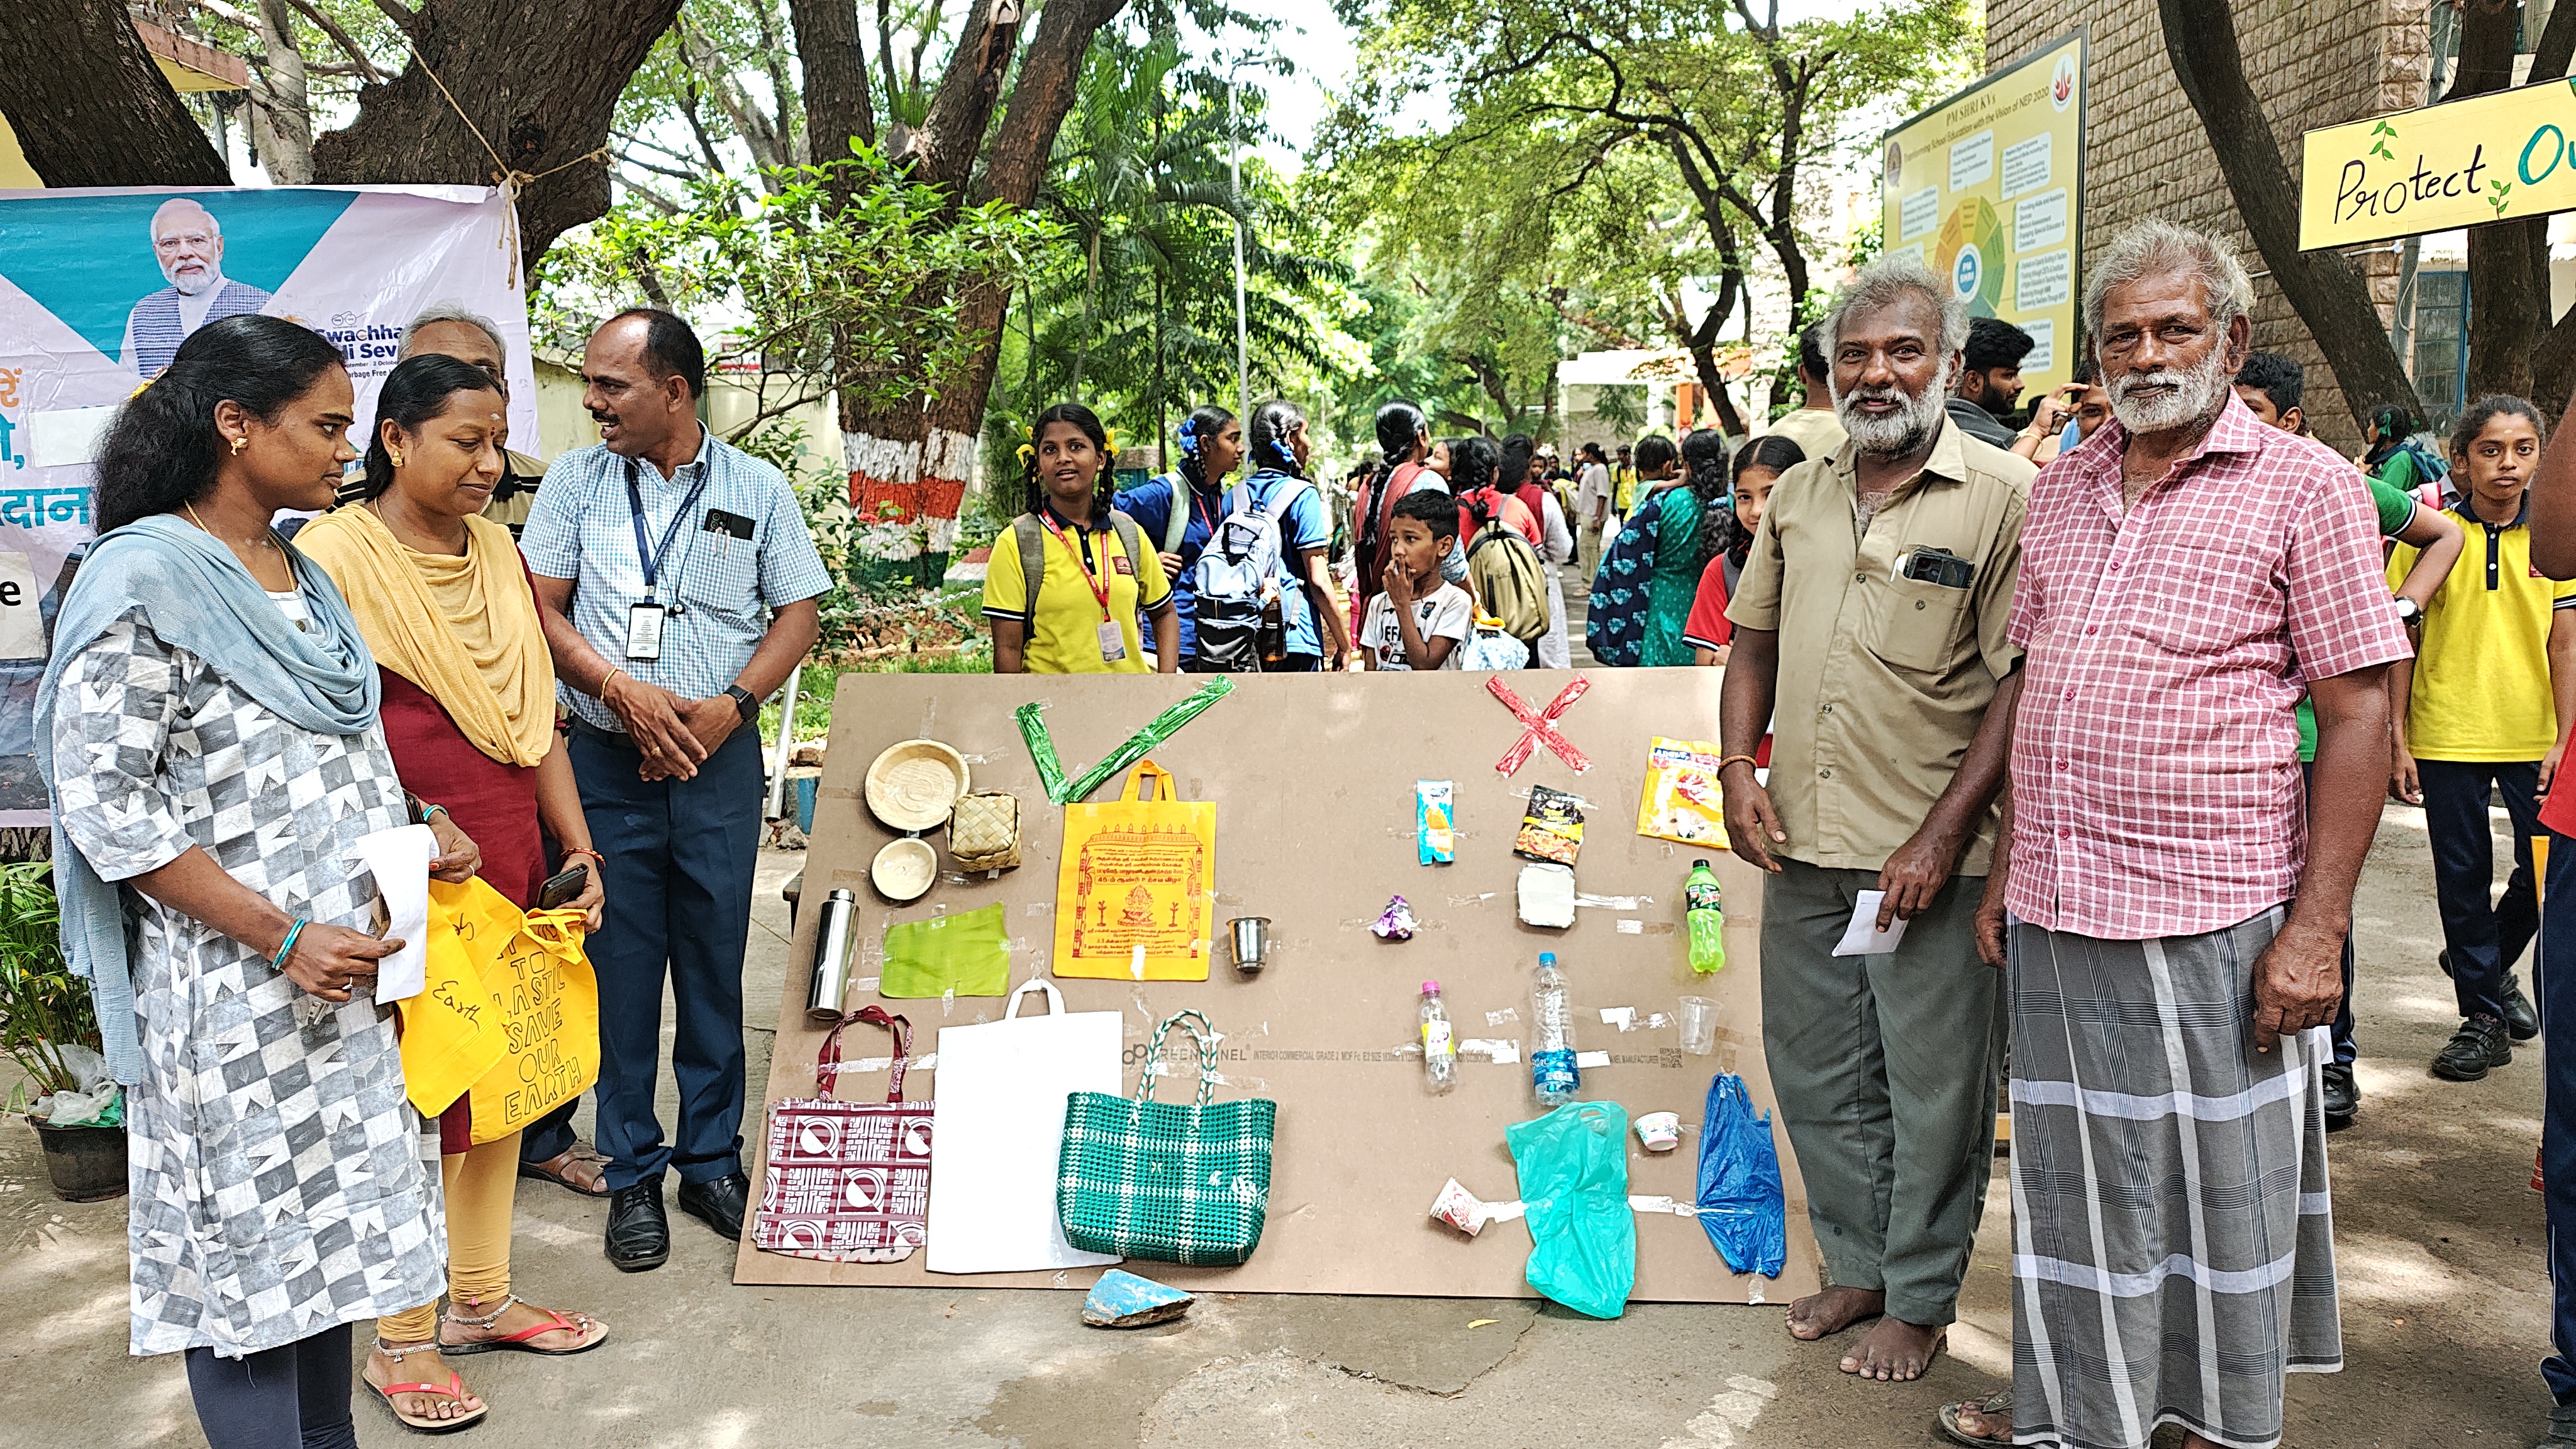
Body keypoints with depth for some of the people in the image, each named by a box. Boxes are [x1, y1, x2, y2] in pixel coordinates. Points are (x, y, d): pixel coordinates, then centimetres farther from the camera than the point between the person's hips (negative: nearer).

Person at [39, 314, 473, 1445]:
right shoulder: (143, 581, -15)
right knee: (248, 1234, 4)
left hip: (345, 962, 8)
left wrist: (413, 824, 3)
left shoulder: (303, 574, 10)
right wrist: (281, 937, -19)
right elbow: (103, 803, -17)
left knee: (334, 1213, 17)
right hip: (233, 988, -8)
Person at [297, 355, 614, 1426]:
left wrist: (578, 849, 12)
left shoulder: (499, 554, 12)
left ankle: (482, 1297, 30)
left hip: (511, 868, 7)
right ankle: (401, 1335, 19)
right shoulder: (333, 556, -10)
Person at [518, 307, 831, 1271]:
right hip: (607, 758, 0)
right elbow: (539, 611, 2)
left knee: (715, 962, 6)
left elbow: (797, 614, 4)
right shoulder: (576, 480, 5)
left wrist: (729, 705, -10)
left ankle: (713, 1162, 20)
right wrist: (627, 693, -12)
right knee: (619, 964, 3)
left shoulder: (756, 488, 4)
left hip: (719, 757, 0)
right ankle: (633, 1176, 16)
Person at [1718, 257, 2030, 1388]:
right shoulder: (1798, 494, 10)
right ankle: (1858, 1264, 35)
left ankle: (1921, 1298, 26)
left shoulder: (2005, 496, -8)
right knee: (1816, 1075, 16)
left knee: (1934, 1091, 7)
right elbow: (1754, 637, 17)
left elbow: (2023, 682, -12)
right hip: (1801, 846, 6)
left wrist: (1945, 836, -17)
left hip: (1932, 859, -5)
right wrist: (1737, 764, 3)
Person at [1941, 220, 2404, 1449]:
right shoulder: (2060, 490, 12)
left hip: (2213, 922, -5)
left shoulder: (2303, 487, -4)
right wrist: (2007, 870, 13)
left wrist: (2317, 929, -14)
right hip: (2055, 912, 5)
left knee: (2223, 1189, 9)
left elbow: (2357, 713, -8)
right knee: (2074, 1177, 15)